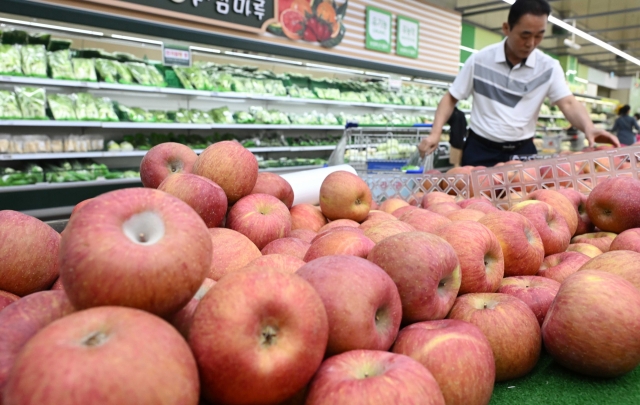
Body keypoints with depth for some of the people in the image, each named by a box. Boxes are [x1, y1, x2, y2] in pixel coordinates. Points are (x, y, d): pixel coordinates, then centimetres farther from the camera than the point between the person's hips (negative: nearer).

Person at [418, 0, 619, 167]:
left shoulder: (549, 67, -2)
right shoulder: (479, 60, -5)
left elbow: (568, 103, -9)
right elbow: (451, 98, 1)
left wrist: (588, 127, -31)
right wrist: (435, 133, -13)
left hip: (523, 150, 2)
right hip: (481, 149, -1)